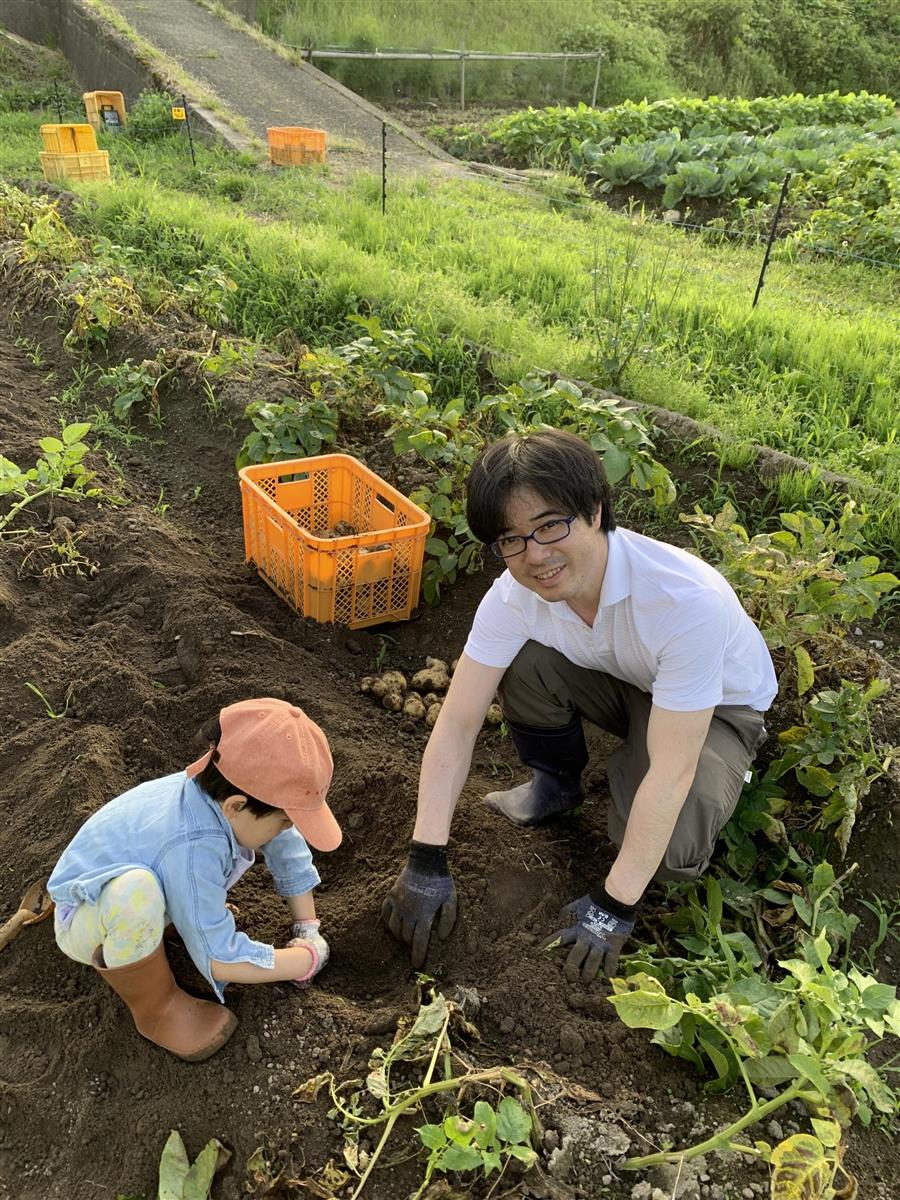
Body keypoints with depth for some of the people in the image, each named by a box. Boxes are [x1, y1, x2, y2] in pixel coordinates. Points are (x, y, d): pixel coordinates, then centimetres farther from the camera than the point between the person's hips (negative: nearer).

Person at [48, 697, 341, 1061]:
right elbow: (221, 960, -34)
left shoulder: (226, 798, -22)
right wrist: (310, 958, -22)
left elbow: (290, 851, -4)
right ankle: (155, 1008, -13)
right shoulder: (193, 850, -41)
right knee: (135, 892, -41)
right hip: (85, 922, -7)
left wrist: (307, 932, -3)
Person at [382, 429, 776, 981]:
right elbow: (457, 724, -22)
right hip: (622, 684, 4)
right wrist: (426, 862, -25)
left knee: (669, 852, -30)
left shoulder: (687, 599, -40)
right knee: (524, 661, -25)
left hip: (717, 706, -4)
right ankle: (557, 785, 4)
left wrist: (614, 904, -30)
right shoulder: (515, 593, -25)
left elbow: (670, 772, -36)